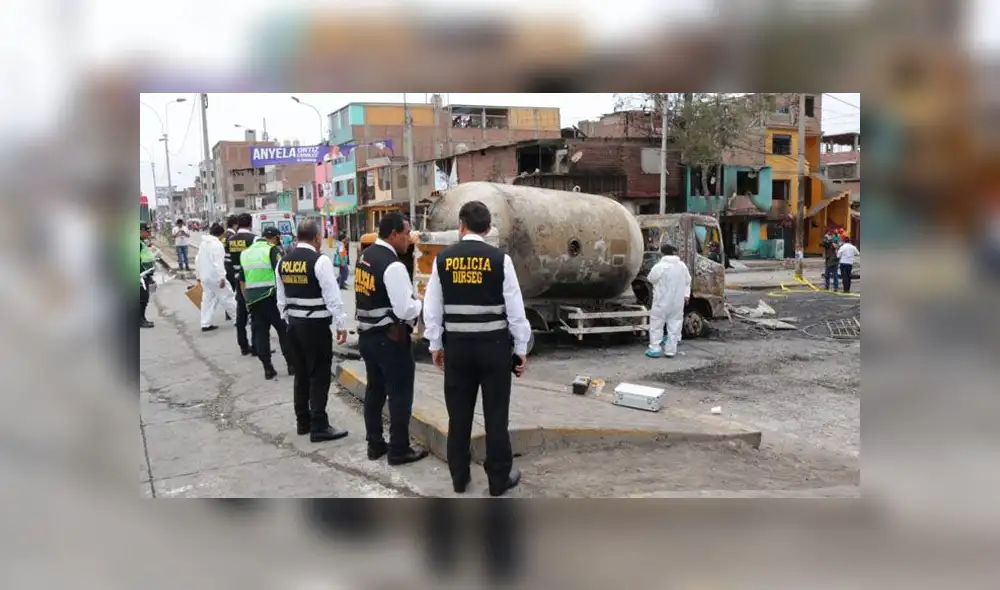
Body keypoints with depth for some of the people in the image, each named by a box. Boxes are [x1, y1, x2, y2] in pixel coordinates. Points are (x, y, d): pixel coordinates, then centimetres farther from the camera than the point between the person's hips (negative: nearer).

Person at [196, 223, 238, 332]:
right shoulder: (217, 244, -15)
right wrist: (222, 278, -22)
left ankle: (206, 324, 10)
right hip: (215, 276, -8)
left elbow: (197, 260, 18)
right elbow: (218, 263, -22)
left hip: (204, 276, 8)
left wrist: (199, 275, 24)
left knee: (207, 299, 11)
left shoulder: (203, 243, 12)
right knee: (227, 296, 3)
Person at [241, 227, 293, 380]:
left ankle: (268, 369, 8)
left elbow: (242, 281, 19)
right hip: (272, 297, -5)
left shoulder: (245, 253, 15)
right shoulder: (272, 250, -5)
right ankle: (291, 364, 9)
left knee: (260, 333, 8)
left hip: (253, 298, 5)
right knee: (284, 330, 6)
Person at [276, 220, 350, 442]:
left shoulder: (283, 262, 6)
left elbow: (281, 298, 12)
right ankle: (319, 427, 4)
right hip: (316, 325, -7)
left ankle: (302, 422, 25)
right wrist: (341, 325, -10)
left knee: (300, 374, 16)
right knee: (319, 376, 0)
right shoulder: (320, 260, -15)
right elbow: (332, 296, -17)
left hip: (294, 324, 7)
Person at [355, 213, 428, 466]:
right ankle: (399, 450, 11)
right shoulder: (392, 265, -21)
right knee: (400, 394, 3)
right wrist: (422, 303, -3)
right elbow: (406, 310, -24)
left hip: (366, 334, 9)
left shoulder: (364, 257, 7)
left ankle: (375, 444, 27)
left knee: (374, 390, 17)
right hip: (390, 338, -9)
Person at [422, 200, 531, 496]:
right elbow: (515, 308, -6)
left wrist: (436, 345, 14)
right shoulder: (500, 259, -8)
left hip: (456, 345, 2)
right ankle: (499, 479, 16)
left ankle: (459, 476, 24)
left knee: (459, 414, 13)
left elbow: (432, 306, 3)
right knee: (495, 414, 6)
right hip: (493, 345, -2)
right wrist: (521, 348, 4)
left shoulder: (442, 258, -1)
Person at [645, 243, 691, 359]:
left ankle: (655, 349, 4)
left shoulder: (659, 266, -15)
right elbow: (688, 282, 12)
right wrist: (686, 294, 16)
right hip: (678, 302, 5)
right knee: (674, 325, 8)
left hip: (662, 301, -5)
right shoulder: (682, 265, 5)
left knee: (657, 325, 4)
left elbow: (650, 279, -2)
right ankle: (670, 350, 10)